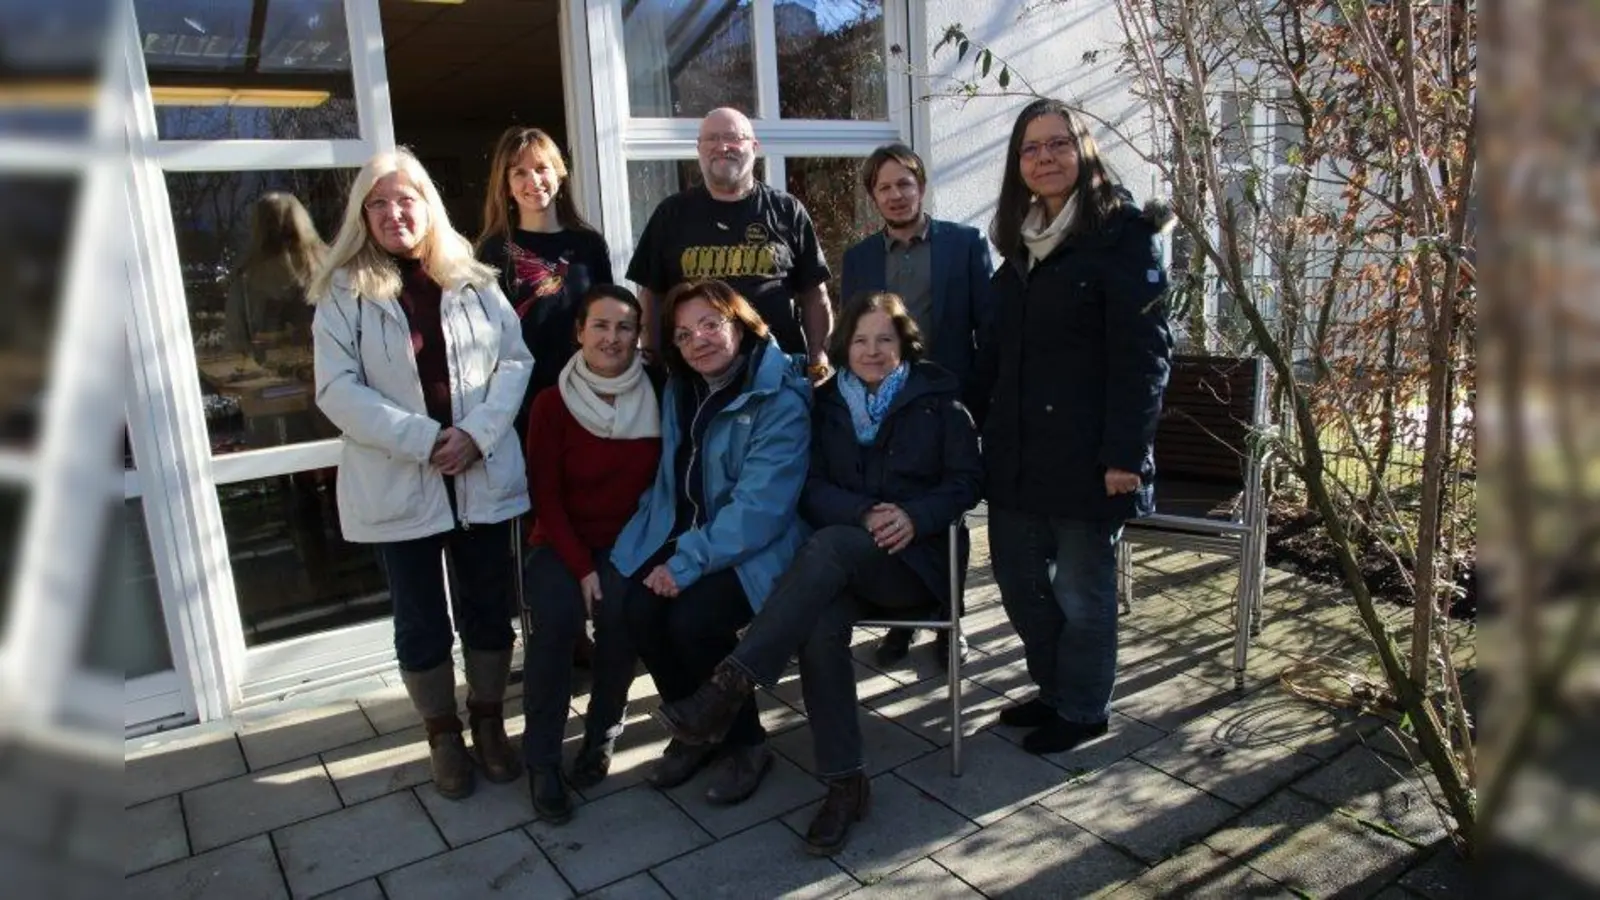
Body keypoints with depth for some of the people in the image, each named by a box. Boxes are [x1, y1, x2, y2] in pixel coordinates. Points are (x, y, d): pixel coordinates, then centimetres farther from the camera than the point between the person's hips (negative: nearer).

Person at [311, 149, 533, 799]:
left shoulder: (473, 280, 6)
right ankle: (443, 736, 29)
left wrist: (477, 433, -14)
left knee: (488, 610, 11)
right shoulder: (344, 292, 0)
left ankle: (489, 724, 31)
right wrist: (424, 439, -18)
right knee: (421, 622, 10)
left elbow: (515, 359, 1)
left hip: (483, 476, 2)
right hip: (397, 486, -1)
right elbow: (337, 389, -8)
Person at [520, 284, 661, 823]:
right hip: (562, 545, -1)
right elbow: (546, 498, -7)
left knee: (620, 614, -29)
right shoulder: (552, 404, -7)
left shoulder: (656, 401, -1)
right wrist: (583, 568, -16)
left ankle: (602, 735, -3)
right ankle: (542, 759, -13)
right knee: (556, 617, -30)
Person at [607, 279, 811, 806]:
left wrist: (689, 563, -23)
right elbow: (671, 480, 13)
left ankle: (745, 743, 0)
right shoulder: (679, 392, 9)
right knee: (634, 607, -20)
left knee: (692, 618, -28)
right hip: (681, 533, 6)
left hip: (752, 549, -6)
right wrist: (668, 553, -3)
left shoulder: (780, 401, -14)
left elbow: (761, 505, -21)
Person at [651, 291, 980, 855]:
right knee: (820, 624, -33)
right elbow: (812, 488, 3)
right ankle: (844, 783, -22)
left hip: (918, 559, -2)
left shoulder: (937, 399, 5)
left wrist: (913, 516, -17)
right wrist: (866, 514, -16)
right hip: (847, 564, 2)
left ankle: (729, 686, -35)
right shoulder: (827, 404, 10)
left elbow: (966, 482, 1)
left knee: (831, 543, -34)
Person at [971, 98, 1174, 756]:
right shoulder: (1021, 241, 13)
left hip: (1084, 450, -7)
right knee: (1018, 577, 15)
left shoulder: (1124, 233, -8)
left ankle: (1083, 709, 27)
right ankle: (1053, 688, 36)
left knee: (1081, 589, 7)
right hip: (1017, 449, 7)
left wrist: (1126, 453, -20)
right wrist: (979, 424, 11)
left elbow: (1144, 351, -14)